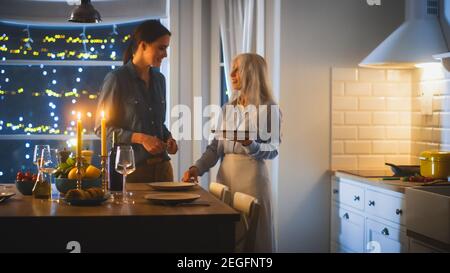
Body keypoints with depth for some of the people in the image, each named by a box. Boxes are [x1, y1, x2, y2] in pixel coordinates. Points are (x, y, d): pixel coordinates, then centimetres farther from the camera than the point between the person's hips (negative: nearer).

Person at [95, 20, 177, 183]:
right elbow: (101, 128, -9)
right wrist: (140, 138, -18)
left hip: (161, 167, 6)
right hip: (131, 168, -6)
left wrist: (168, 138, 0)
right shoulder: (117, 79, -9)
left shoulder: (159, 79, 10)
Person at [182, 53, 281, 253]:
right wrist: (197, 168, -5)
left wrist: (250, 144, -26)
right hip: (225, 174, 5)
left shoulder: (268, 108, -5)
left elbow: (273, 150, -8)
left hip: (251, 176, -5)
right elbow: (216, 146, 9)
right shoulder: (228, 109, 11)